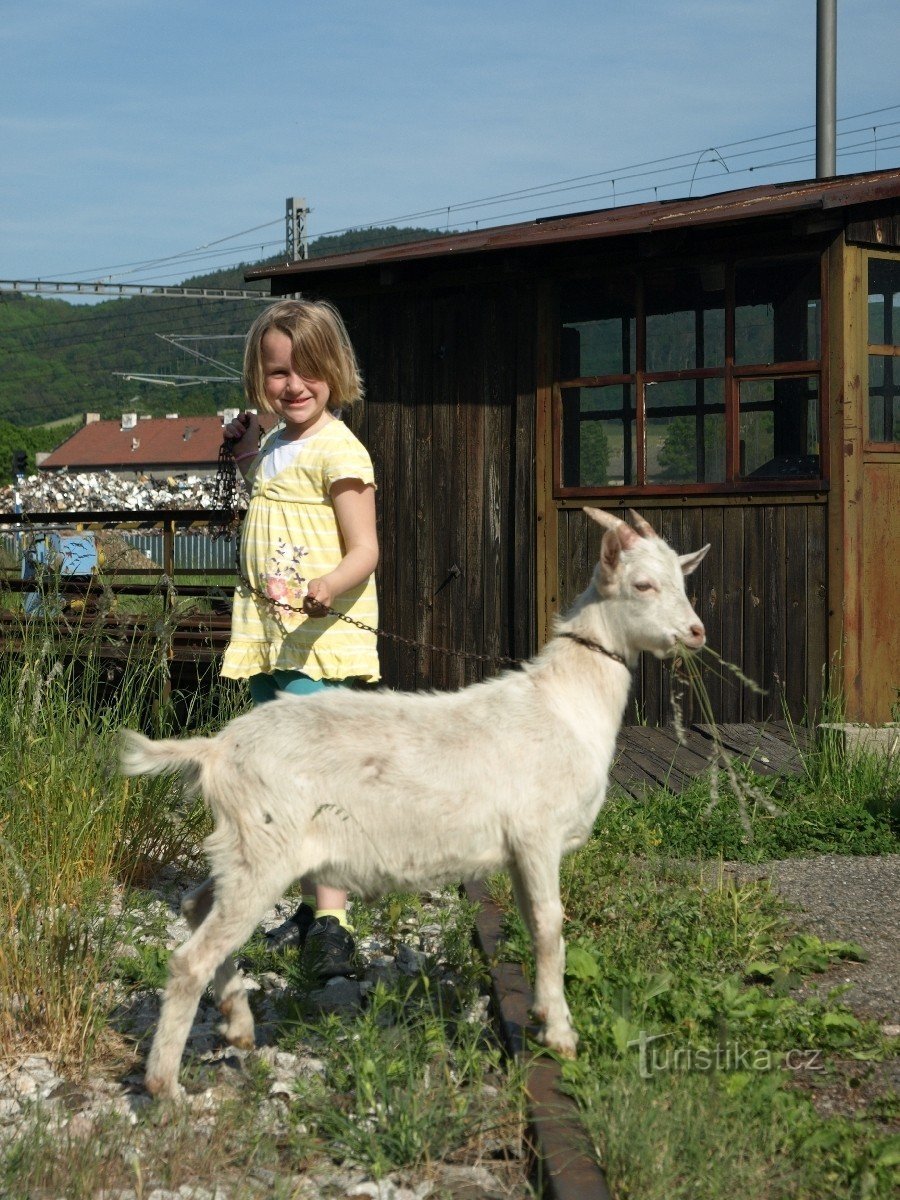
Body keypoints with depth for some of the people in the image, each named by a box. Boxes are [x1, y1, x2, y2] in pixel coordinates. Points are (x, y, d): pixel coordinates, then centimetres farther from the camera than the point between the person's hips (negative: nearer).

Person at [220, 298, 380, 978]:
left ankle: (332, 922, -16)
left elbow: (365, 550, -21)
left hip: (321, 640, -9)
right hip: (270, 638, 9)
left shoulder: (337, 450, -13)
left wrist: (329, 586, -37)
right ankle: (311, 904, 25)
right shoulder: (275, 446, 14)